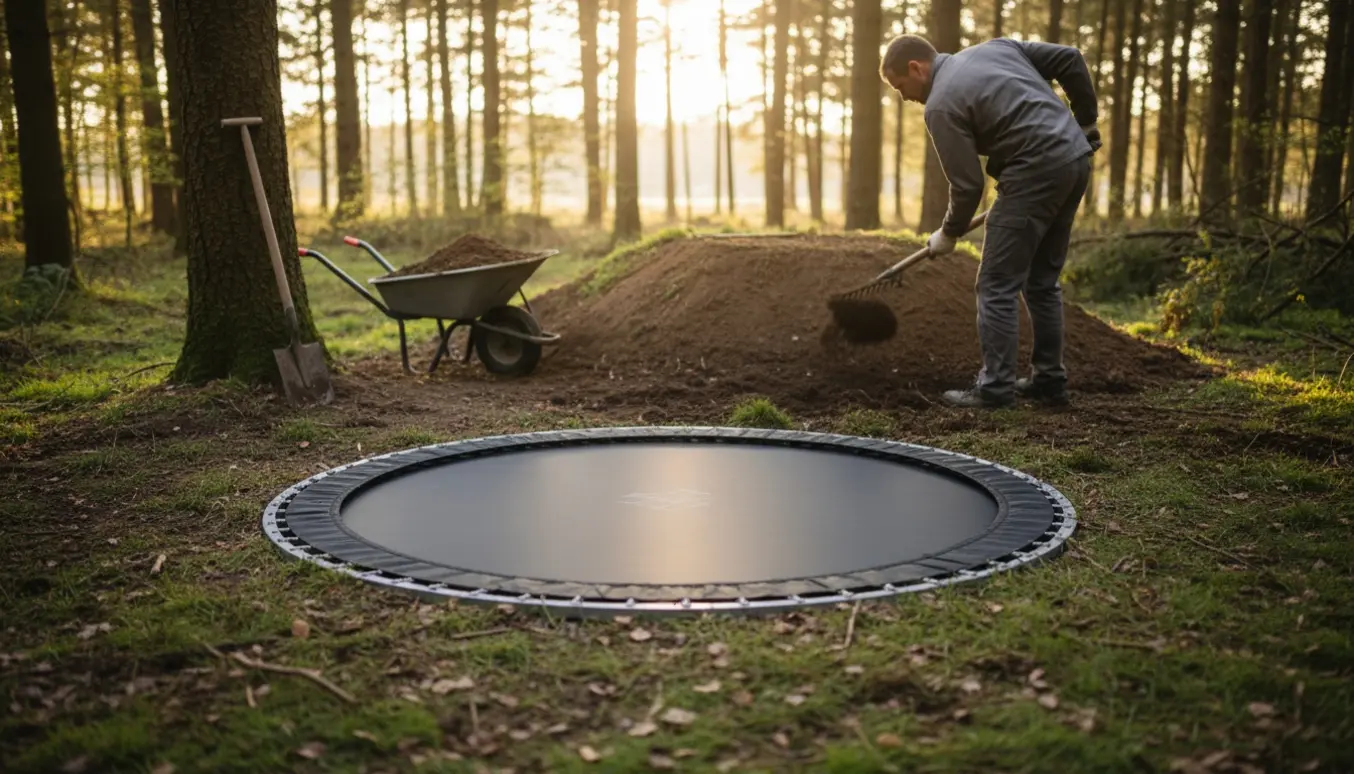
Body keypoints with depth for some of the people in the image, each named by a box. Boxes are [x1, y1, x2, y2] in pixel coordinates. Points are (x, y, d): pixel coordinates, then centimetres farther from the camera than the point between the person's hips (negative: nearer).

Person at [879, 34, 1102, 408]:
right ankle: (1050, 379, 21)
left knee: (997, 286, -1)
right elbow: (1070, 59, 14)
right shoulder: (996, 46, 16)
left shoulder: (941, 105, -7)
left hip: (1036, 173, -9)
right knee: (1042, 281, 17)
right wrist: (1086, 121, 21)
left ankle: (995, 387, -1)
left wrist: (948, 234, 10)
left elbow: (967, 186, -7)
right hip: (1076, 156, 9)